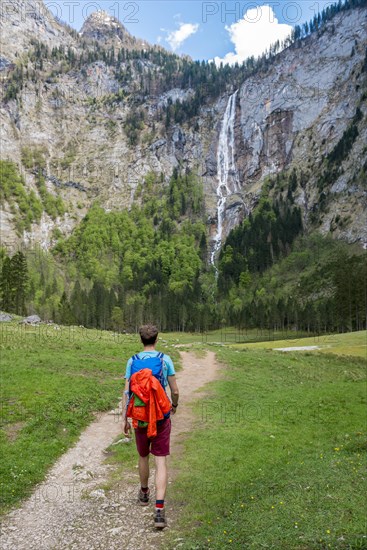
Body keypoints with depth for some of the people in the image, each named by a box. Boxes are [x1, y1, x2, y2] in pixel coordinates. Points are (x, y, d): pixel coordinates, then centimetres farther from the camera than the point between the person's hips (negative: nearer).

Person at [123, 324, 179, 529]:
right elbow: (175, 391, -3)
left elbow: (127, 392, -4)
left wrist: (125, 419, 2)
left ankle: (144, 493, 42)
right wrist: (175, 405, 18)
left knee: (143, 457, 22)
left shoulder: (133, 361, -3)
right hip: (161, 417, -2)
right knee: (161, 462, 1)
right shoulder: (166, 360, -6)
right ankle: (159, 509, -7)